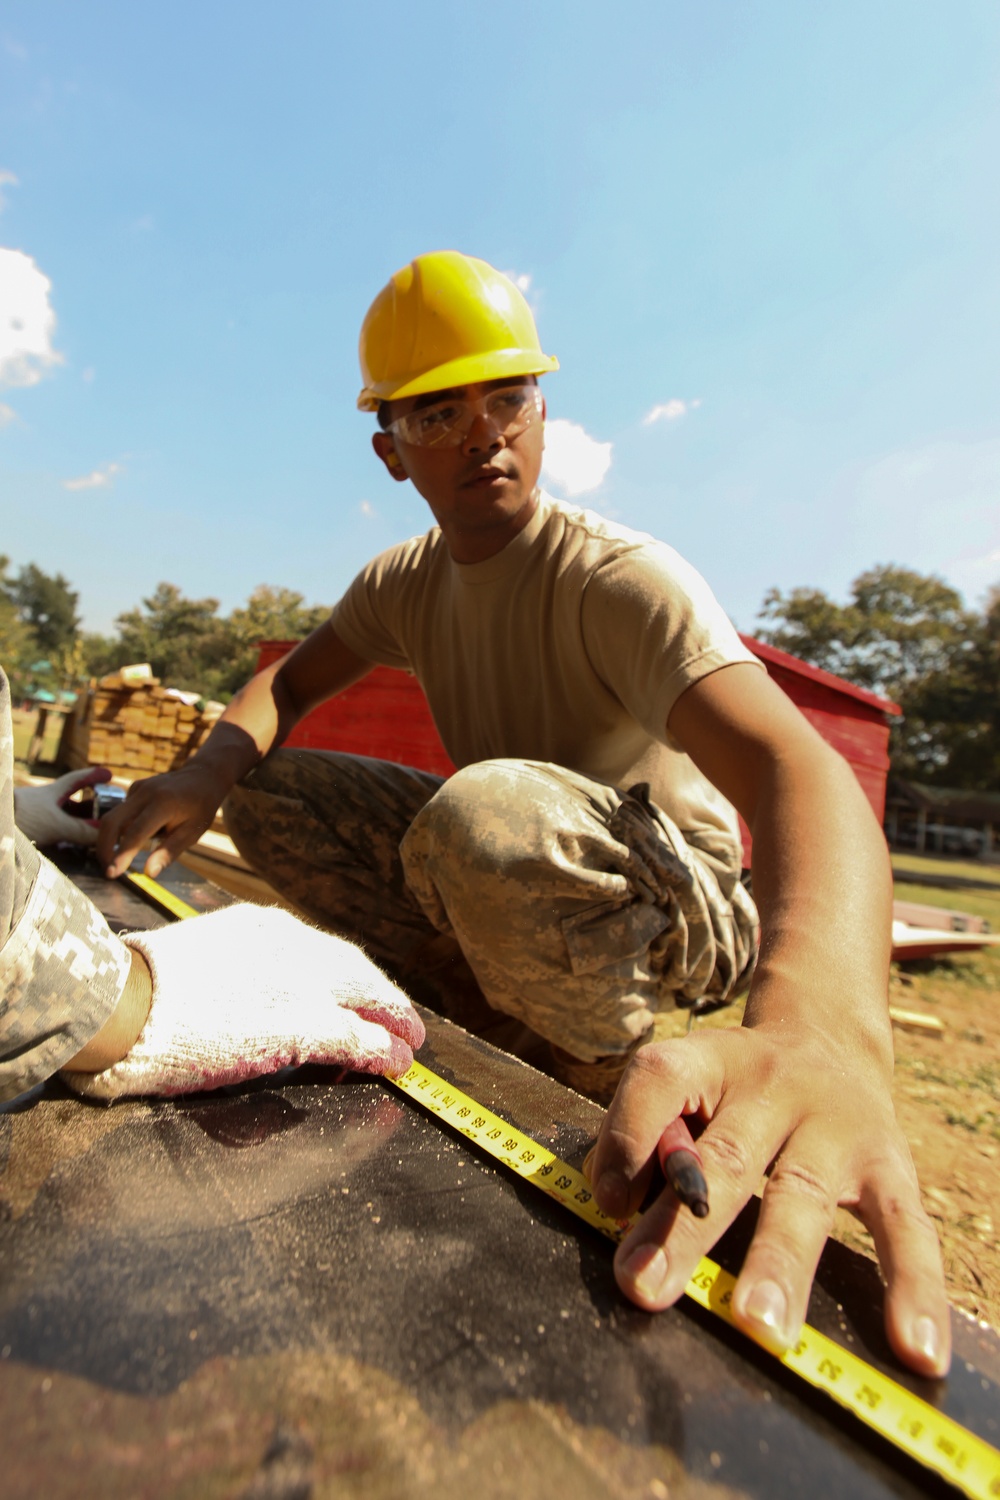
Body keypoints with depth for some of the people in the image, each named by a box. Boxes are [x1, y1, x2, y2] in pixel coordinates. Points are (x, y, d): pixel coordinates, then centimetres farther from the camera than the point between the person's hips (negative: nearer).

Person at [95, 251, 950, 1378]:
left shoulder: (621, 578, -20)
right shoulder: (405, 583, 2)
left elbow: (800, 770, -35)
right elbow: (289, 682, 8)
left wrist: (819, 1023, -56)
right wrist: (211, 768, -17)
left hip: (670, 907, -5)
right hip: (501, 871, 6)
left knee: (486, 809, -38)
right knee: (266, 790, -3)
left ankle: (626, 1082, -8)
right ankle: (517, 1021, -6)